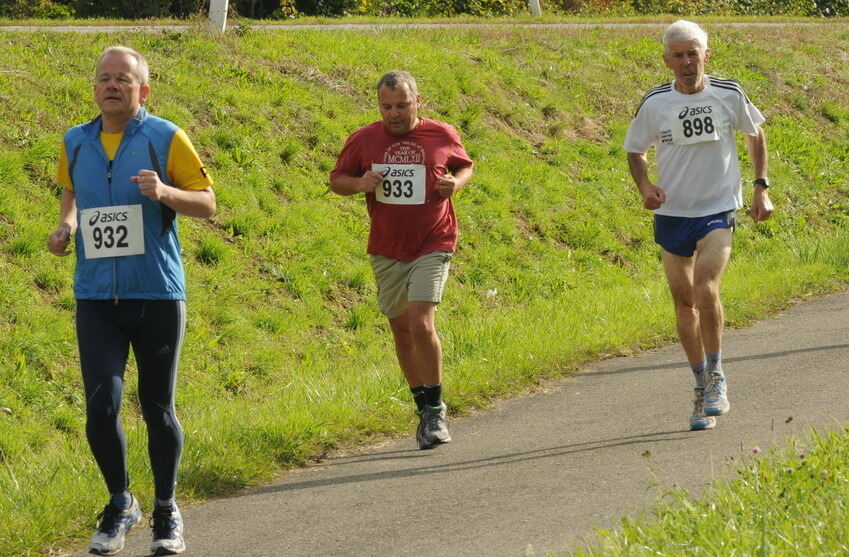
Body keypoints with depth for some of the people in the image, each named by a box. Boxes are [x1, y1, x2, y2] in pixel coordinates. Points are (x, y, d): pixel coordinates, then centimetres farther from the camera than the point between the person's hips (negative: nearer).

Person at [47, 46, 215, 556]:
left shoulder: (166, 138, -3)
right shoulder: (76, 143, 7)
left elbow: (207, 203, -1)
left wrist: (165, 193, -20)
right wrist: (66, 225, 5)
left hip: (157, 296, -2)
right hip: (96, 298, 2)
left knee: (158, 409, 6)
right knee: (101, 407, -9)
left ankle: (167, 511, 24)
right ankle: (120, 504, 13)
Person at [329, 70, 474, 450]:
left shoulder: (443, 136, -3)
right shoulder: (363, 141, -2)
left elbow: (465, 166, 15)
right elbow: (336, 179, 8)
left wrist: (457, 183, -8)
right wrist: (358, 184, -14)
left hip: (432, 247, -3)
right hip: (386, 251, 3)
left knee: (421, 323, -19)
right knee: (401, 331, 10)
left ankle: (435, 411, -6)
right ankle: (424, 408, 26)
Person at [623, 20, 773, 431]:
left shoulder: (729, 95, -4)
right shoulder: (654, 104, -4)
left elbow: (755, 135, 14)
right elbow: (635, 151, 9)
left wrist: (761, 188, 9)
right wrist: (645, 186, -10)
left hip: (718, 212, -2)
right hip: (672, 214, 2)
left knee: (705, 288, -23)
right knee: (684, 303, 8)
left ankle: (716, 377, -7)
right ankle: (703, 387, 24)